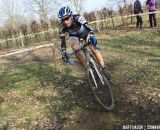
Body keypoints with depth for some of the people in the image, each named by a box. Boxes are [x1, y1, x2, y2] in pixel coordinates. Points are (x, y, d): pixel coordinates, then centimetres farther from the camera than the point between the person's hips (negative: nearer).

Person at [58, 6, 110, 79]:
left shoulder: (78, 18, -38)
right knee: (75, 49, -26)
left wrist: (92, 36, -65)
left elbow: (88, 27, -47)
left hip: (84, 32, -2)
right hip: (74, 35, 2)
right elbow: (62, 41, -26)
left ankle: (104, 69, -2)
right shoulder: (62, 27, -31)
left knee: (93, 49, -16)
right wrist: (64, 53, -37)